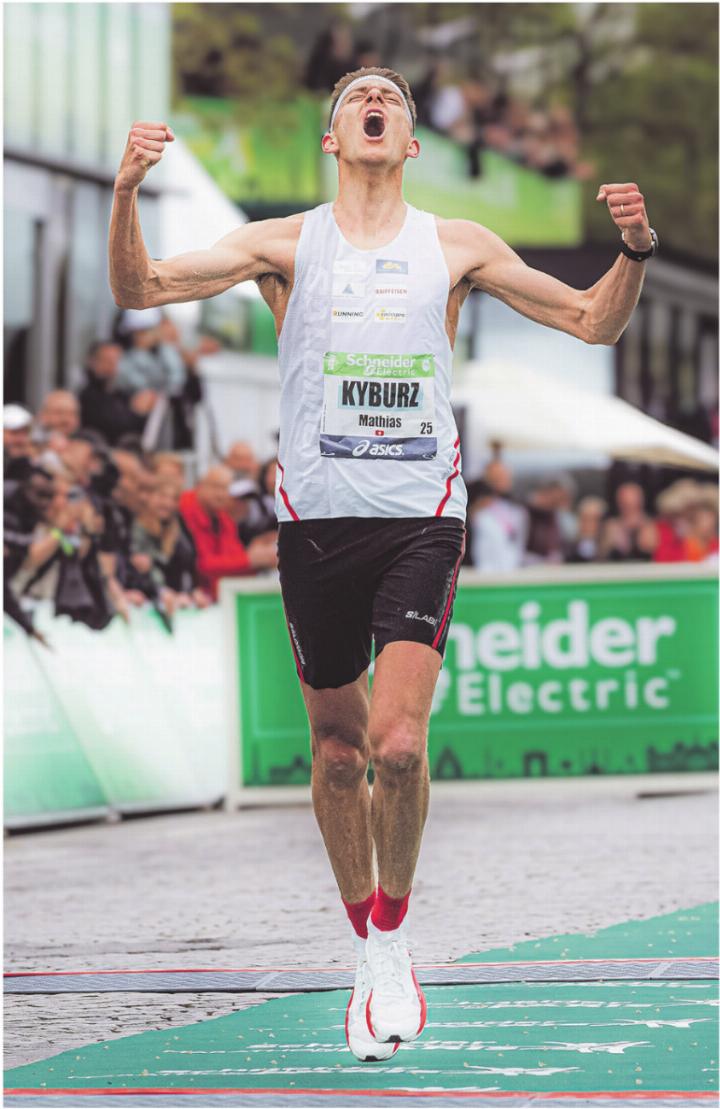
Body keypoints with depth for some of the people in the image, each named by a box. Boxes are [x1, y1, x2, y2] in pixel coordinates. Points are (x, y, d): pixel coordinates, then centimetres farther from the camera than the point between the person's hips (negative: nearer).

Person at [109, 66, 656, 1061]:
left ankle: (393, 941, 5)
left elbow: (595, 321, 12)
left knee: (399, 745, -16)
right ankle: (370, 957, 25)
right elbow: (139, 289, 0)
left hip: (422, 520, -1)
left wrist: (635, 251, -7)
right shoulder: (285, 244, 6)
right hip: (318, 520, 1)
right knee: (338, 752, 7)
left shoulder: (455, 248, 8)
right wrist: (126, 193, -17)